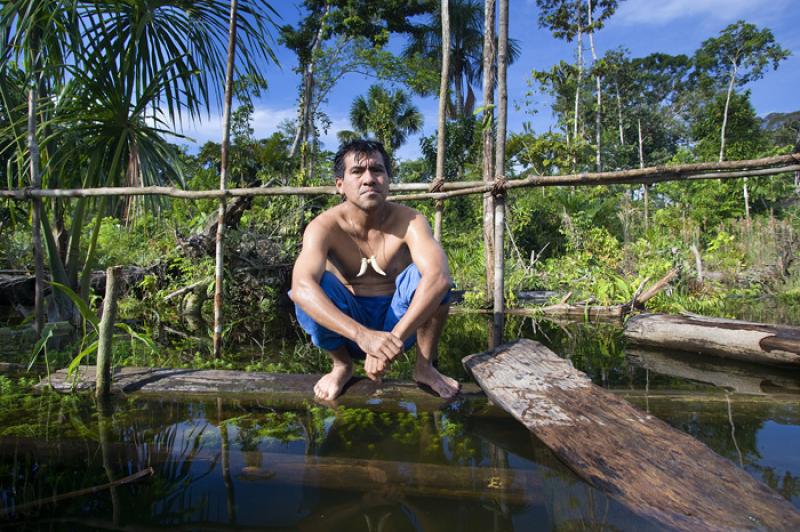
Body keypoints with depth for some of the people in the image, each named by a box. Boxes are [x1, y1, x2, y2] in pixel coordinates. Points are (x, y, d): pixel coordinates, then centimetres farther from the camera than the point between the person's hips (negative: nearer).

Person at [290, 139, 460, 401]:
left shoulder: (409, 221, -19)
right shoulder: (325, 226, -20)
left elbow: (439, 277, -38)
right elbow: (300, 287, -39)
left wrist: (395, 338, -49)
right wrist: (363, 335, -52)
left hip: (400, 322, 0)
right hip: (346, 326, 0)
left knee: (428, 274, -28)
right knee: (313, 288, -29)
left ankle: (425, 366, -8)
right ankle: (341, 365, -4)